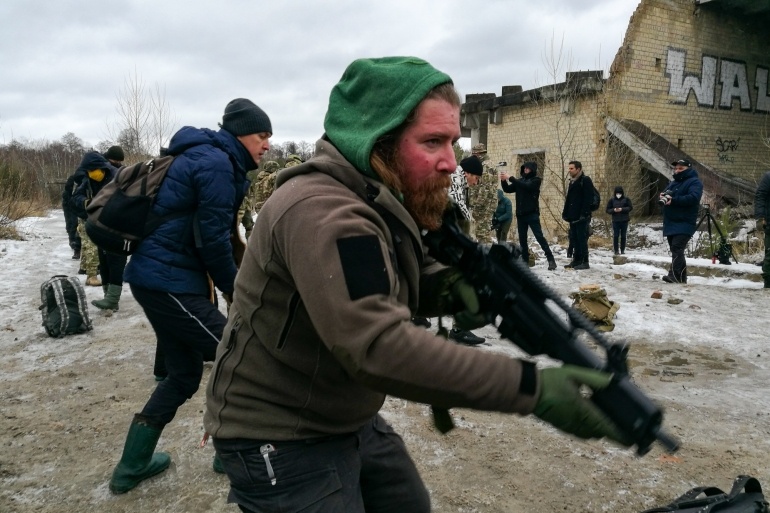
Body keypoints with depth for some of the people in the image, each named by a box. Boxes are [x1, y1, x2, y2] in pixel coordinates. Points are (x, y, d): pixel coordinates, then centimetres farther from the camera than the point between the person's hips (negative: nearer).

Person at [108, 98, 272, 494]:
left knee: (184, 372, 16)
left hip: (157, 276, 10)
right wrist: (233, 286, -3)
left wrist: (224, 280, 13)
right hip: (169, 281, -10)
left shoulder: (206, 157, 18)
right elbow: (212, 236, -17)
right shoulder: (217, 163, -14)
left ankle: (132, 465, 27)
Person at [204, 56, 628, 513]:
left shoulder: (379, 199, 2)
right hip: (280, 440, -9)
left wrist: (445, 285, -16)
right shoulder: (322, 213, -30)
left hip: (352, 421, 9)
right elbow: (380, 349, -38)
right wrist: (531, 388, -37)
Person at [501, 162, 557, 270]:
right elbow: (507, 189, 10)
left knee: (539, 237, -10)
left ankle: (551, 259, -8)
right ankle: (525, 261, 12)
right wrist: (503, 180, -10)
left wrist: (510, 178, -20)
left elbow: (526, 186, -20)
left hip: (532, 214, -6)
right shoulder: (520, 181, 13)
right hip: (520, 214, 6)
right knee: (522, 239, 6)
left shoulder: (536, 180, -2)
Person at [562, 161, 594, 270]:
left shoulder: (585, 181, -7)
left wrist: (584, 214, -21)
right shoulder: (572, 182, 20)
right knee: (574, 239, 10)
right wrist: (566, 212, 16)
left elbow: (588, 199, -15)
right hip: (573, 217, 9)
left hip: (581, 217, -9)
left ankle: (584, 262, -3)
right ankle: (576, 260, 17)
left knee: (582, 239, -7)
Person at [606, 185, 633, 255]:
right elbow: (608, 210, 3)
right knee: (616, 236, -4)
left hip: (624, 220, 1)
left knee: (623, 236, 6)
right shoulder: (612, 200, 1)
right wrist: (614, 210, -16)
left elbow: (630, 207, -2)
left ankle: (622, 250, 13)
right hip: (615, 221, -1)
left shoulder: (626, 199, 1)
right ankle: (616, 250, 3)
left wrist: (622, 209, -15)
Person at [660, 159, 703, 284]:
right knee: (676, 251, 11)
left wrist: (673, 200, -26)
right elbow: (663, 196, 20)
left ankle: (675, 276, -30)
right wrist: (662, 197, -5)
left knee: (677, 248, -21)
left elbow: (693, 197, -21)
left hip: (684, 224, -9)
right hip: (671, 224, 9)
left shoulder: (694, 182, -4)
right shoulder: (673, 183, 23)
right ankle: (681, 277, 17)